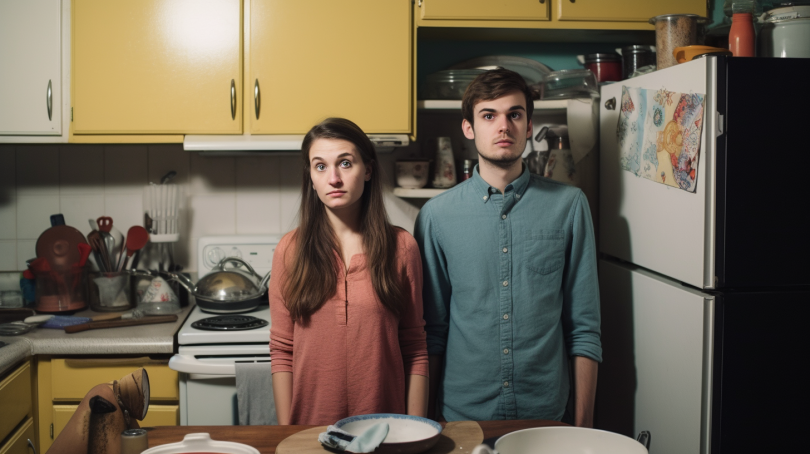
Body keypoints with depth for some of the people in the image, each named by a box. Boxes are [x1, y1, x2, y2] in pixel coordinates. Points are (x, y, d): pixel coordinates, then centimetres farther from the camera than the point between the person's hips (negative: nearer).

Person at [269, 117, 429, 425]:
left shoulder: (401, 247, -2)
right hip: (310, 421, 0)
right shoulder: (291, 249, -1)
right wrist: (285, 433, -3)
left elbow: (415, 349, -1)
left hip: (384, 422, 0)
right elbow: (282, 351, 0)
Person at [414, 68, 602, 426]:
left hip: (546, 414, 0)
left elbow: (584, 327, 1)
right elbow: (431, 331, 4)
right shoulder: (437, 215, -1)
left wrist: (583, 423, -1)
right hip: (462, 414, 0)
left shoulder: (569, 205, -1)